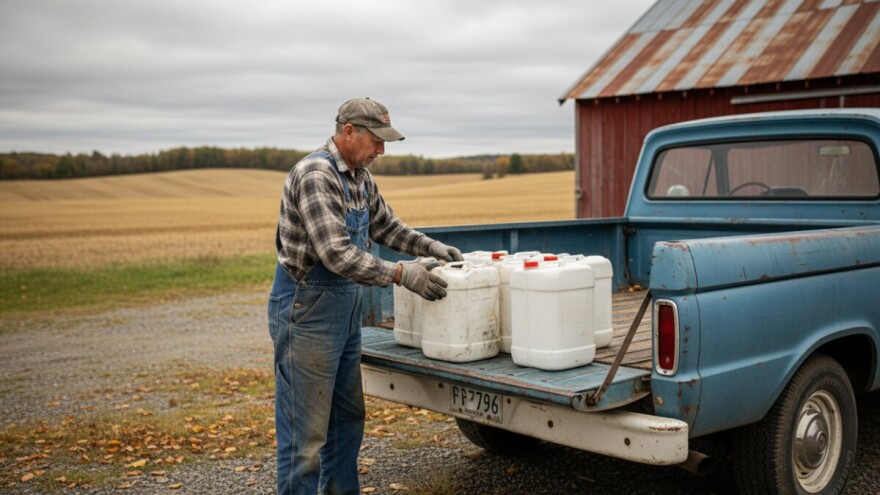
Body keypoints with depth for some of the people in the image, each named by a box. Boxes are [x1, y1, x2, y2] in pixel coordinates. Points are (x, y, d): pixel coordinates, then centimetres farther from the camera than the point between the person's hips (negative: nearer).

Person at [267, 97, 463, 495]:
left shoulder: (360, 176, 8)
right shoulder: (314, 175, -20)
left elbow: (387, 227, 20)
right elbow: (338, 255, -27)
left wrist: (434, 247, 8)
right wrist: (402, 275, -24)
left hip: (345, 311, 10)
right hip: (307, 311, -9)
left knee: (347, 418, 19)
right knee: (305, 432, -1)